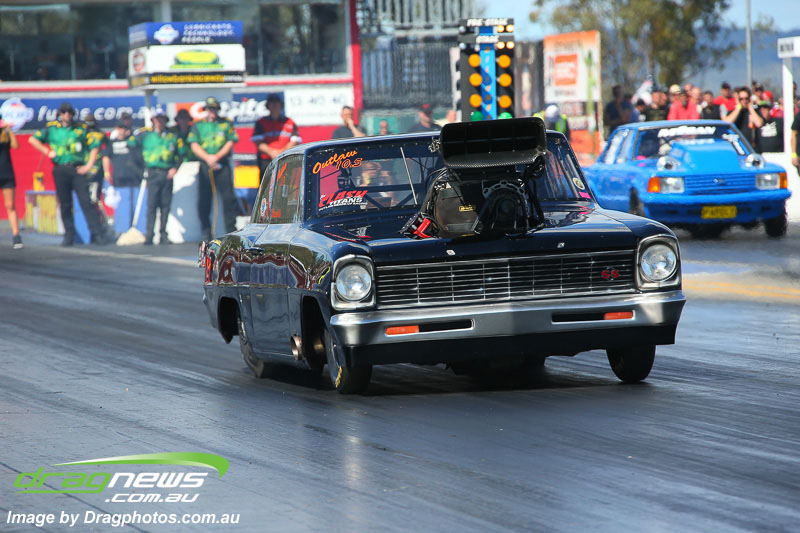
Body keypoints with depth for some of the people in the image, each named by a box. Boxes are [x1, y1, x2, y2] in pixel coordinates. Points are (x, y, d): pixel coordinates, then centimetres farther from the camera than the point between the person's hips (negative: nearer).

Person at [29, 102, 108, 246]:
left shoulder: (81, 128, 7)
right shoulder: (51, 127, 7)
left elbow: (94, 147, 11)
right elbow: (33, 139, 10)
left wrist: (89, 165, 1)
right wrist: (47, 152, 0)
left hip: (77, 169, -1)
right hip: (60, 170, 1)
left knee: (86, 201, -8)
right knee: (65, 204, 3)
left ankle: (98, 234, -9)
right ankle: (69, 235, 11)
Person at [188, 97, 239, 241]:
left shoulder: (226, 124, 10)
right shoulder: (198, 125, 11)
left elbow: (230, 143, 2)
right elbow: (194, 146, 3)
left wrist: (217, 156, -12)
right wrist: (208, 158, -12)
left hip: (222, 165, -1)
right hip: (204, 166, 1)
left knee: (228, 197, -8)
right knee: (203, 200, 0)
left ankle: (231, 229, -3)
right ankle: (206, 233, 7)